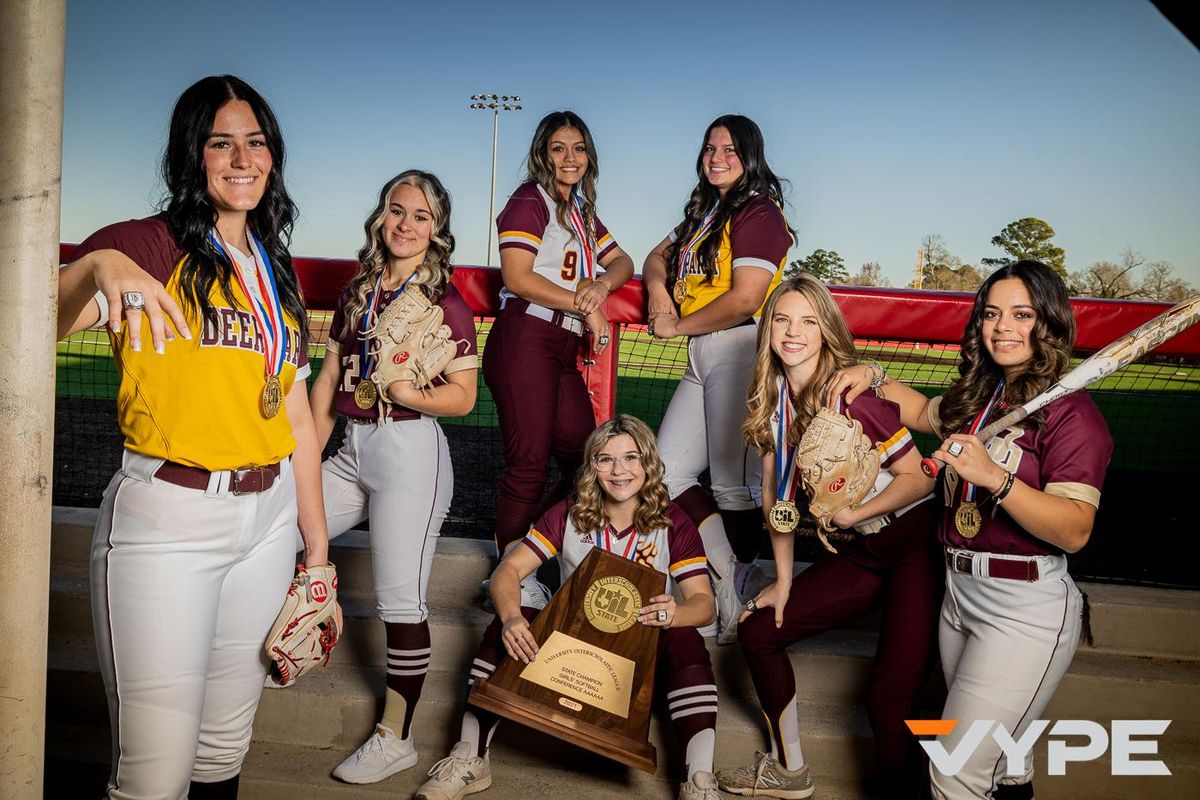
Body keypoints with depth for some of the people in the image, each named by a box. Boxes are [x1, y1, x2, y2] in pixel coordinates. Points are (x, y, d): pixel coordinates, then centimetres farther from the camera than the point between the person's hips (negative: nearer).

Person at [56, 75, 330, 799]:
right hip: (167, 521, -5)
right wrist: (97, 265, -41)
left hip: (267, 518, 6)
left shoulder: (277, 274, 12)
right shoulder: (148, 247, -5)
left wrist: (317, 544, 12)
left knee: (227, 741, 17)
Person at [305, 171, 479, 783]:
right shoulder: (356, 294, 13)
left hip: (410, 451, -7)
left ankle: (395, 738, 12)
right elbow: (328, 380, 13)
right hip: (352, 449, 7)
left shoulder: (446, 303, -5)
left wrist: (411, 393, -24)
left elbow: (463, 397, -7)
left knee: (401, 604, -2)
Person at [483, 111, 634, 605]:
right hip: (524, 340, -8)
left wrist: (603, 284, -3)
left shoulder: (581, 211, 24)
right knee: (529, 462, -8)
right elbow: (517, 276, -11)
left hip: (563, 349, 8)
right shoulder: (530, 202, 0)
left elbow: (621, 261, 21)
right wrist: (584, 304, -6)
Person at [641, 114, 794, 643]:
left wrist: (677, 327, -5)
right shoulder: (703, 212, 21)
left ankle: (736, 605, 11)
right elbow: (657, 258, 28)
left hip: (739, 350, -9)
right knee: (665, 472, 6)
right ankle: (726, 580, 16)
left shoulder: (758, 212, -7)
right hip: (701, 358, 9)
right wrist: (658, 288, 3)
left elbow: (744, 299, -17)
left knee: (734, 484, -5)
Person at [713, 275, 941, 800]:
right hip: (863, 552, 8)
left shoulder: (852, 395, -19)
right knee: (757, 631, 9)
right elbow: (777, 493, 8)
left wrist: (854, 514, -21)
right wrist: (784, 580, 8)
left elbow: (919, 476, -15)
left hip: (917, 543, -7)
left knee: (889, 698, -17)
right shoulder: (772, 399, 2)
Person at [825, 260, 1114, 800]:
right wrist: (874, 378, 14)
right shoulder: (978, 397, 9)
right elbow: (923, 412, 30)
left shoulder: (1072, 413, -14)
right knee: (992, 756, 22)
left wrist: (996, 477, -32)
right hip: (959, 594, 8)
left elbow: (1074, 531, -23)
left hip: (1025, 608, -8)